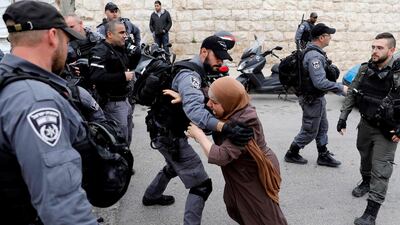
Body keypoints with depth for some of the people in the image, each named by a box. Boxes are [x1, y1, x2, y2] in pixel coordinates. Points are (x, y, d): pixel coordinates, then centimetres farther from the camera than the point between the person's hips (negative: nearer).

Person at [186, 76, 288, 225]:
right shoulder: (233, 111, -12)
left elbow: (220, 156, -40)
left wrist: (199, 134, -29)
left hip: (258, 176, -9)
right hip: (242, 173, 9)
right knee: (234, 207, 26)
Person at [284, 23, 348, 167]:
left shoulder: (316, 52, 7)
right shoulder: (314, 56, -26)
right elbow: (320, 82, -33)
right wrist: (341, 89, -25)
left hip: (317, 98, 10)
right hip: (312, 100, -10)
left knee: (322, 128, 18)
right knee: (310, 131, 5)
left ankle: (323, 156, 29)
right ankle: (291, 154, 21)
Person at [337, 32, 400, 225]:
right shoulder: (365, 69, -4)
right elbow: (352, 94, 5)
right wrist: (343, 117, 1)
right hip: (365, 124, 5)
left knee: (381, 169, -3)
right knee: (365, 157, 24)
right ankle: (366, 181, 52)